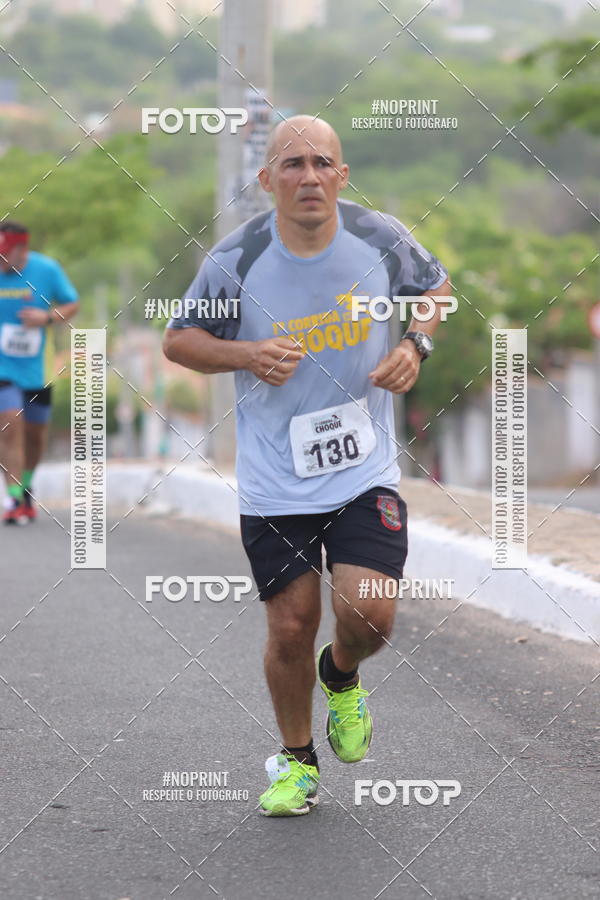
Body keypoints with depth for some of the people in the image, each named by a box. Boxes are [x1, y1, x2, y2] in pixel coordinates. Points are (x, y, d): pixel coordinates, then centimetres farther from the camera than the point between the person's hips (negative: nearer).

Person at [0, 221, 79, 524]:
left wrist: (47, 317, -15)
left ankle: (26, 488, 38)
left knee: (36, 434, 13)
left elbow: (71, 305, 4)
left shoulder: (47, 269, -6)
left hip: (36, 370, 3)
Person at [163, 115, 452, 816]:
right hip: (274, 481, 0)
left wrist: (414, 345, -4)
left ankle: (341, 677, 25)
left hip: (365, 470, 1)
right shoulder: (235, 260, -11)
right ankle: (297, 762, 30)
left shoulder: (381, 239, -7)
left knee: (368, 613, -13)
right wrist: (246, 354, -16)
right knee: (291, 628, 4)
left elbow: (435, 286, 14)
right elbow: (178, 340, 3)